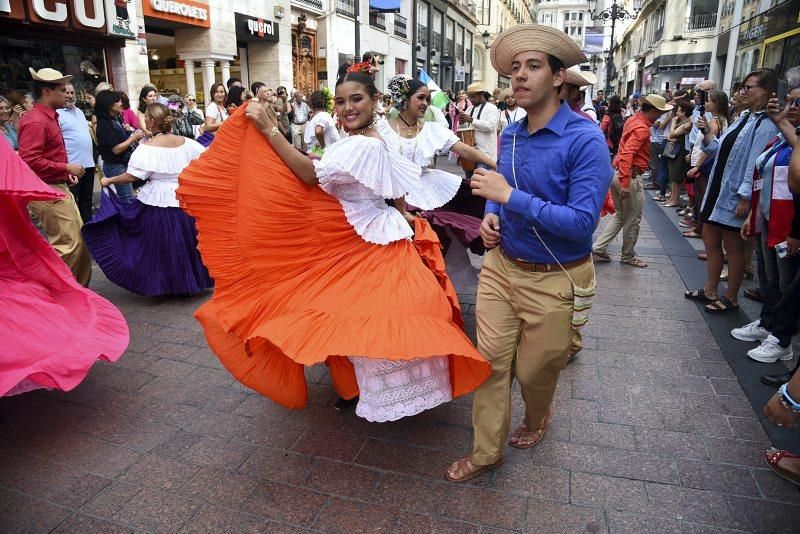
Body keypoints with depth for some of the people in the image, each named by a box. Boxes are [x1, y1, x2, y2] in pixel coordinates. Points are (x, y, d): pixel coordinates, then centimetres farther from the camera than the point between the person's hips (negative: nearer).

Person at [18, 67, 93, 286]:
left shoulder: (49, 117, 14)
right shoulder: (36, 121, -16)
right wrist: (66, 168, -18)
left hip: (59, 188, 10)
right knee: (67, 244, -10)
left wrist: (66, 173, 11)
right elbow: (29, 161, -24)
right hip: (46, 192, -10)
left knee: (79, 238, 14)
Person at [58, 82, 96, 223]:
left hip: (88, 163, 8)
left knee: (87, 199, 17)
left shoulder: (79, 111, 16)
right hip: (72, 165, -8)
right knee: (71, 201, 0)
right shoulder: (57, 114, -10)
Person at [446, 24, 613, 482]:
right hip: (501, 265, 6)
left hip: (554, 280, -5)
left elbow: (583, 223, -26)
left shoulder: (585, 140, -19)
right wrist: (491, 216, -3)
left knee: (534, 370, 14)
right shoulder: (509, 134, 3)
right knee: (491, 361, 9)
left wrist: (509, 196, -27)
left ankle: (537, 419, 49)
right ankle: (487, 451, 28)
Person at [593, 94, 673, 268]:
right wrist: (625, 184, -30)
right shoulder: (642, 128, -18)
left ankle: (598, 248, 13)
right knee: (633, 220, 7)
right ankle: (628, 256, 21)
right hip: (630, 176, -9)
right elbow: (627, 154, -28)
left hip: (617, 173, 9)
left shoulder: (633, 119, 10)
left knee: (620, 215, 19)